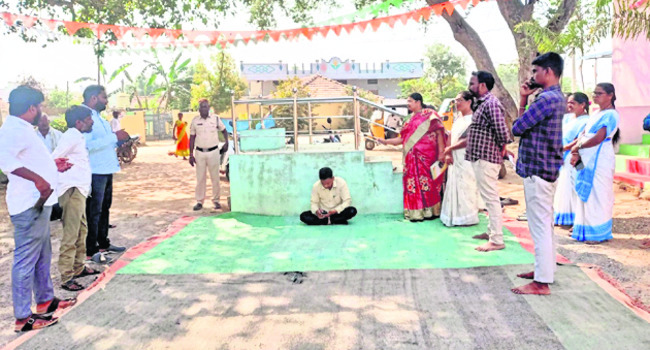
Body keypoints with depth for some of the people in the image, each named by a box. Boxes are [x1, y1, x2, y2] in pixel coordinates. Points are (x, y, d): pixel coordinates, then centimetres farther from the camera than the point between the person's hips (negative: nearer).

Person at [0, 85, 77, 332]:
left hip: (39, 203, 11)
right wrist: (37, 179, -37)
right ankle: (23, 318, 4)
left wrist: (52, 165, 27)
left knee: (43, 256, 21)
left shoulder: (23, 129, 17)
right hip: (29, 206, -11)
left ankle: (46, 300, 36)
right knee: (26, 261, -4)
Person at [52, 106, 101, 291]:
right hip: (72, 190, -11)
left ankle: (78, 267, 30)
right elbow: (53, 159, -20)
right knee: (71, 235, -9)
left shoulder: (78, 136, 17)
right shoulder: (72, 135, -12)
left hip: (79, 189, 11)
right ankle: (66, 278, -6)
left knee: (81, 230, 18)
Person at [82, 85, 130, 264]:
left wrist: (119, 140, 8)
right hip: (95, 172, -10)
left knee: (104, 209, 18)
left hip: (107, 169, 10)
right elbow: (87, 145, -28)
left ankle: (103, 243, 29)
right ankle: (90, 251, 4)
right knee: (93, 212, -4)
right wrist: (114, 137, -25)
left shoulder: (99, 118, 17)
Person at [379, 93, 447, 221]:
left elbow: (439, 133, -6)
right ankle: (417, 213, 7)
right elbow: (402, 139, 18)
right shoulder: (411, 120, 21)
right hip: (413, 157, 6)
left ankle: (432, 211, 3)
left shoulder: (429, 114, 1)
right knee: (414, 183, 3)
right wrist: (386, 141, 11)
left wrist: (441, 152, -14)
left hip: (427, 156, -6)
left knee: (427, 181, -6)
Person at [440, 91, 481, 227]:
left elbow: (469, 140, -18)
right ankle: (455, 216, 18)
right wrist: (448, 154, 1)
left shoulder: (473, 119, -10)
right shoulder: (457, 120, 17)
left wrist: (450, 148, -11)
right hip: (455, 159, 8)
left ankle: (468, 217, 5)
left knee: (466, 186, -4)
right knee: (454, 186, 10)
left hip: (466, 158, -8)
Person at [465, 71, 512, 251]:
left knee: (491, 198, -7)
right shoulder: (483, 103, 16)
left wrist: (501, 147, -8)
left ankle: (497, 240, -3)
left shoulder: (491, 103, -17)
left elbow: (501, 130, -23)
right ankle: (492, 231, 31)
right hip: (481, 157, 11)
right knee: (489, 197, 19)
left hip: (486, 158, -11)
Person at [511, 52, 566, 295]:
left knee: (540, 226, -7)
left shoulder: (547, 98, -19)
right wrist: (524, 100, 6)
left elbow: (517, 128, -17)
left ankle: (541, 282, -2)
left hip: (537, 169, -11)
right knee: (545, 223, 19)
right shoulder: (557, 97, 16)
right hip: (546, 168, 11)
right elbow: (527, 122, 16)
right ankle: (544, 268, 31)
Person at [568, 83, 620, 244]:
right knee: (586, 194, 12)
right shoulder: (595, 115, 17)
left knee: (597, 195, -4)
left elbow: (599, 138, -20)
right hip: (587, 161, 9)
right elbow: (583, 135, 12)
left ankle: (599, 233, 4)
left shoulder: (611, 115, -10)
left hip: (600, 162, -9)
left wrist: (578, 147, -9)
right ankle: (585, 230, 21)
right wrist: (577, 154, -2)